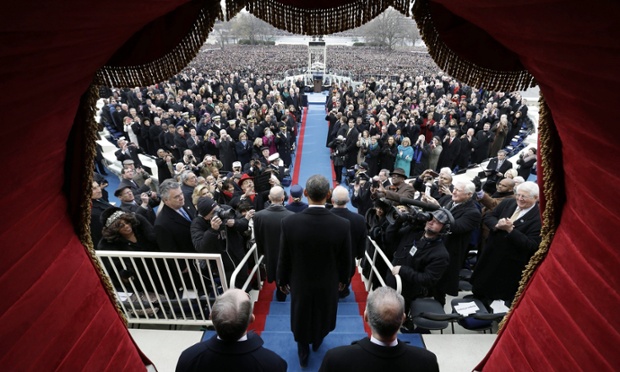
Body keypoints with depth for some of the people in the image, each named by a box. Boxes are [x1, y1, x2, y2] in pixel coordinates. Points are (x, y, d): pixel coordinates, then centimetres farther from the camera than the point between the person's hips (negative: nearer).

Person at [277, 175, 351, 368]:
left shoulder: (289, 222, -27)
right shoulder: (342, 224, -26)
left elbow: (284, 258, -14)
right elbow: (345, 259, -11)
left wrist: (282, 280, 5)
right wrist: (343, 279, 9)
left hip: (300, 283, 0)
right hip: (328, 283, 1)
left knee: (301, 318, 26)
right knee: (322, 315, 30)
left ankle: (303, 355, 49)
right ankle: (317, 342, 59)